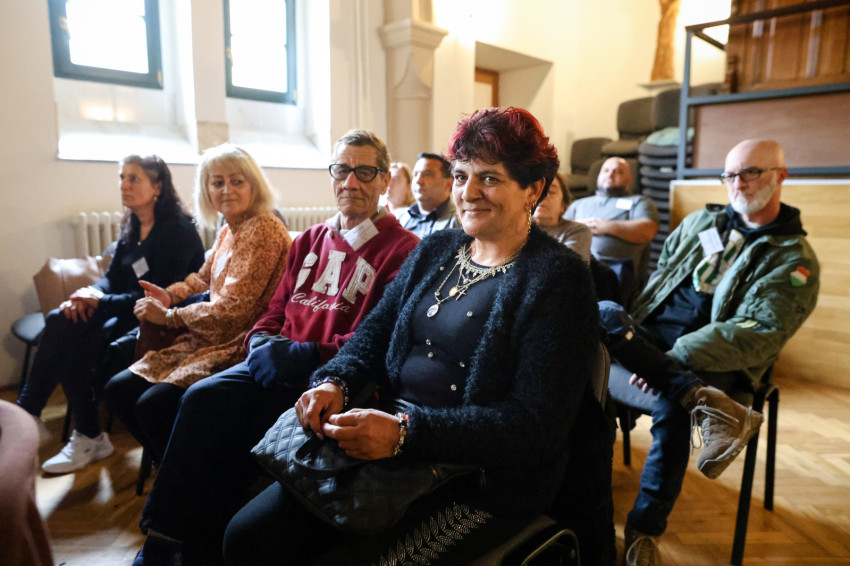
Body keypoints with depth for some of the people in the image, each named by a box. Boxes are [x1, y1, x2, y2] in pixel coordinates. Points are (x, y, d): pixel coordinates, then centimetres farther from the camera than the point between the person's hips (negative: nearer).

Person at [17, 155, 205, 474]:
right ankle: (27, 414, -7)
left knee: (75, 342, -22)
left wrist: (101, 302, -20)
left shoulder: (177, 230, -15)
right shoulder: (132, 228, 11)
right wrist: (89, 293, -11)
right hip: (131, 312, 8)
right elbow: (113, 277, 11)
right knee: (62, 322, -14)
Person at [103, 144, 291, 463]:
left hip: (240, 347, -10)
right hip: (210, 339, 10)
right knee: (118, 390, 6)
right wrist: (169, 295, 6)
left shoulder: (263, 230, -16)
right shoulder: (228, 230, 13)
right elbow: (203, 278, 28)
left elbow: (232, 309, -20)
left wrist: (167, 316, -9)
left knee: (153, 405, -22)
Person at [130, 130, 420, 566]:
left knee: (231, 420, -22)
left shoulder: (401, 249, -6)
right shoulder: (309, 241, 18)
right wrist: (263, 341, -2)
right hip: (277, 364, 6)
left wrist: (303, 354, -17)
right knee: (202, 398, -18)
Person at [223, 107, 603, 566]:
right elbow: (375, 334, 11)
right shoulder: (436, 249, 10)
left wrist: (405, 432, -27)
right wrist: (334, 383, -11)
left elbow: (537, 425, -18)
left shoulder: (558, 279, -11)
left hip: (483, 480, -5)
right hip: (390, 446, 6)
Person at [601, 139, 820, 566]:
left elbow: (757, 332, -12)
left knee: (672, 408, -35)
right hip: (653, 335, 5)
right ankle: (705, 402, -35)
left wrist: (668, 361, -23)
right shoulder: (701, 222, 17)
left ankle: (644, 529, -16)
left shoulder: (795, 259, 0)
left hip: (709, 360, -4)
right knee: (603, 313, -27)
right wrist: (632, 333, 0)